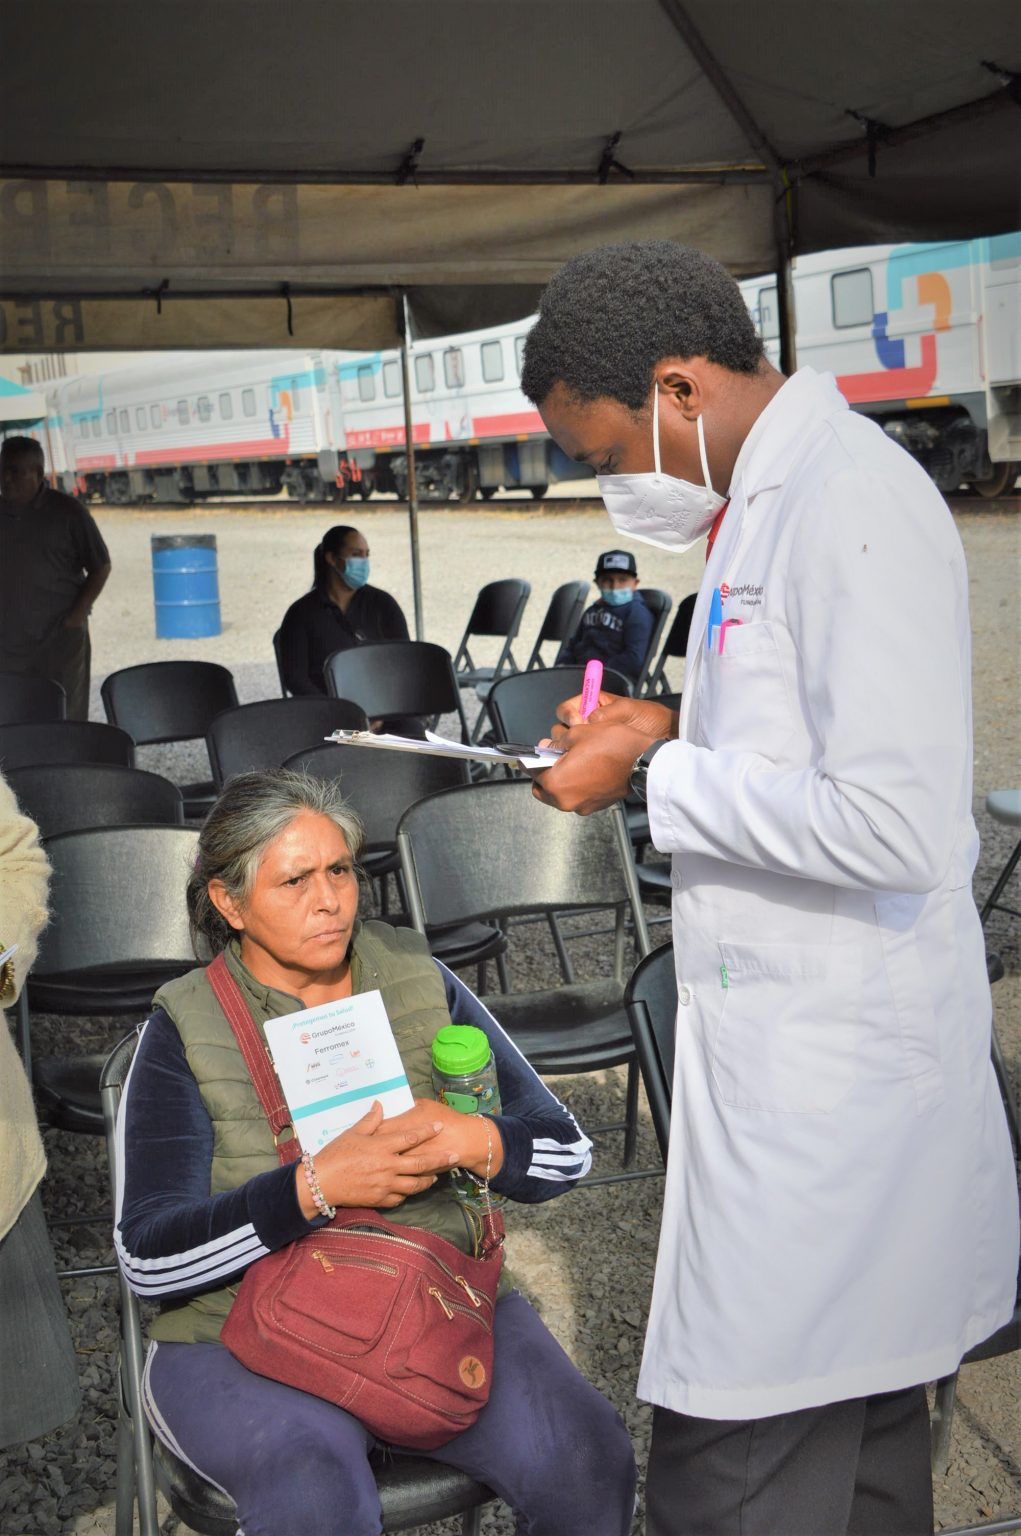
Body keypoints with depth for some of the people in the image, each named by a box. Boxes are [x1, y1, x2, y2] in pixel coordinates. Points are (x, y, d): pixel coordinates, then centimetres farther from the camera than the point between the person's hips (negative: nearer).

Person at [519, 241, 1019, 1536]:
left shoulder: (856, 505, -18)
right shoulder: (770, 499, 13)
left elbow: (899, 829, -25)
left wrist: (657, 778, -16)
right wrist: (673, 738, 6)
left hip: (825, 1081, -10)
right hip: (800, 1050, 10)